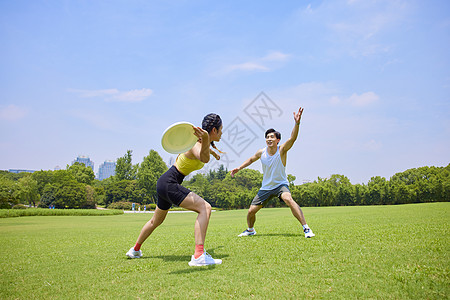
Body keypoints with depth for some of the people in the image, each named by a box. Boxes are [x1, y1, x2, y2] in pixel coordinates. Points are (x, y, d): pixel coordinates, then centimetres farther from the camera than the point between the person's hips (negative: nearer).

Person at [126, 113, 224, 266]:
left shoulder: (201, 141, 4)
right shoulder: (197, 144, -24)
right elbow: (204, 158, -51)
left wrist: (212, 151, 48)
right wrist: (205, 139, -68)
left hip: (165, 183, 10)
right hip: (169, 183, -10)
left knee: (156, 221, 28)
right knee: (205, 208, -23)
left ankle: (135, 250, 48)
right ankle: (198, 256, -28)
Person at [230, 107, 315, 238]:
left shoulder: (282, 150, -16)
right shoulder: (261, 152, -6)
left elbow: (292, 138, -35)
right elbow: (251, 160, 16)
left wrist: (297, 123, -50)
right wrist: (239, 168, 11)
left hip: (281, 184, -4)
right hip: (266, 187, 4)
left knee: (288, 199, -37)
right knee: (251, 211, 3)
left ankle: (306, 228, -29)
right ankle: (250, 230, 37)